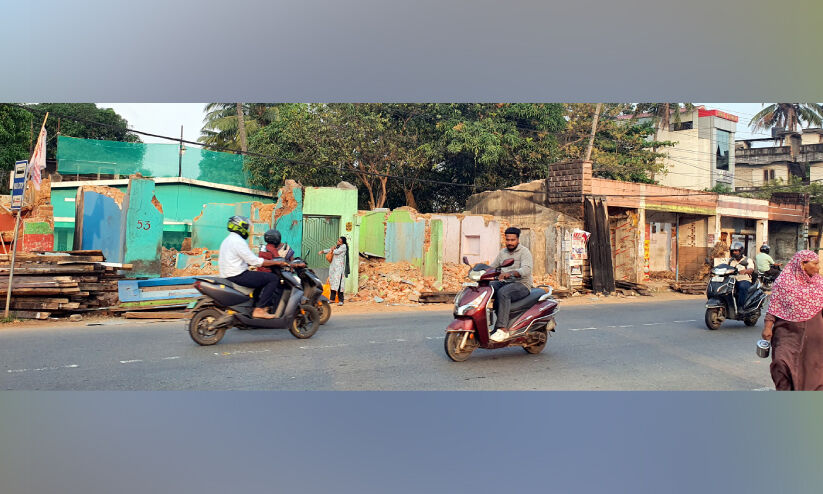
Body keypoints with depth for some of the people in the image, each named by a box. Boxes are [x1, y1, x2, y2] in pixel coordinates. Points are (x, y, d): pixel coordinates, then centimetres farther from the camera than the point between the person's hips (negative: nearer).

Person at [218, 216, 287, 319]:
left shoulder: (227, 240, 19)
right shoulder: (238, 241, -14)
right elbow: (255, 261, -18)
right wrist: (276, 262, -10)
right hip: (237, 275, -11)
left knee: (261, 278, 30)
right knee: (274, 279, -12)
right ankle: (259, 310, -15)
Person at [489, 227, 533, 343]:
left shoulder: (524, 252, -4)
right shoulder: (503, 252, 18)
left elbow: (526, 270, -22)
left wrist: (510, 273, -39)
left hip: (521, 284, -7)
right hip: (503, 282, 7)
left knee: (503, 293, -37)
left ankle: (502, 329, -38)